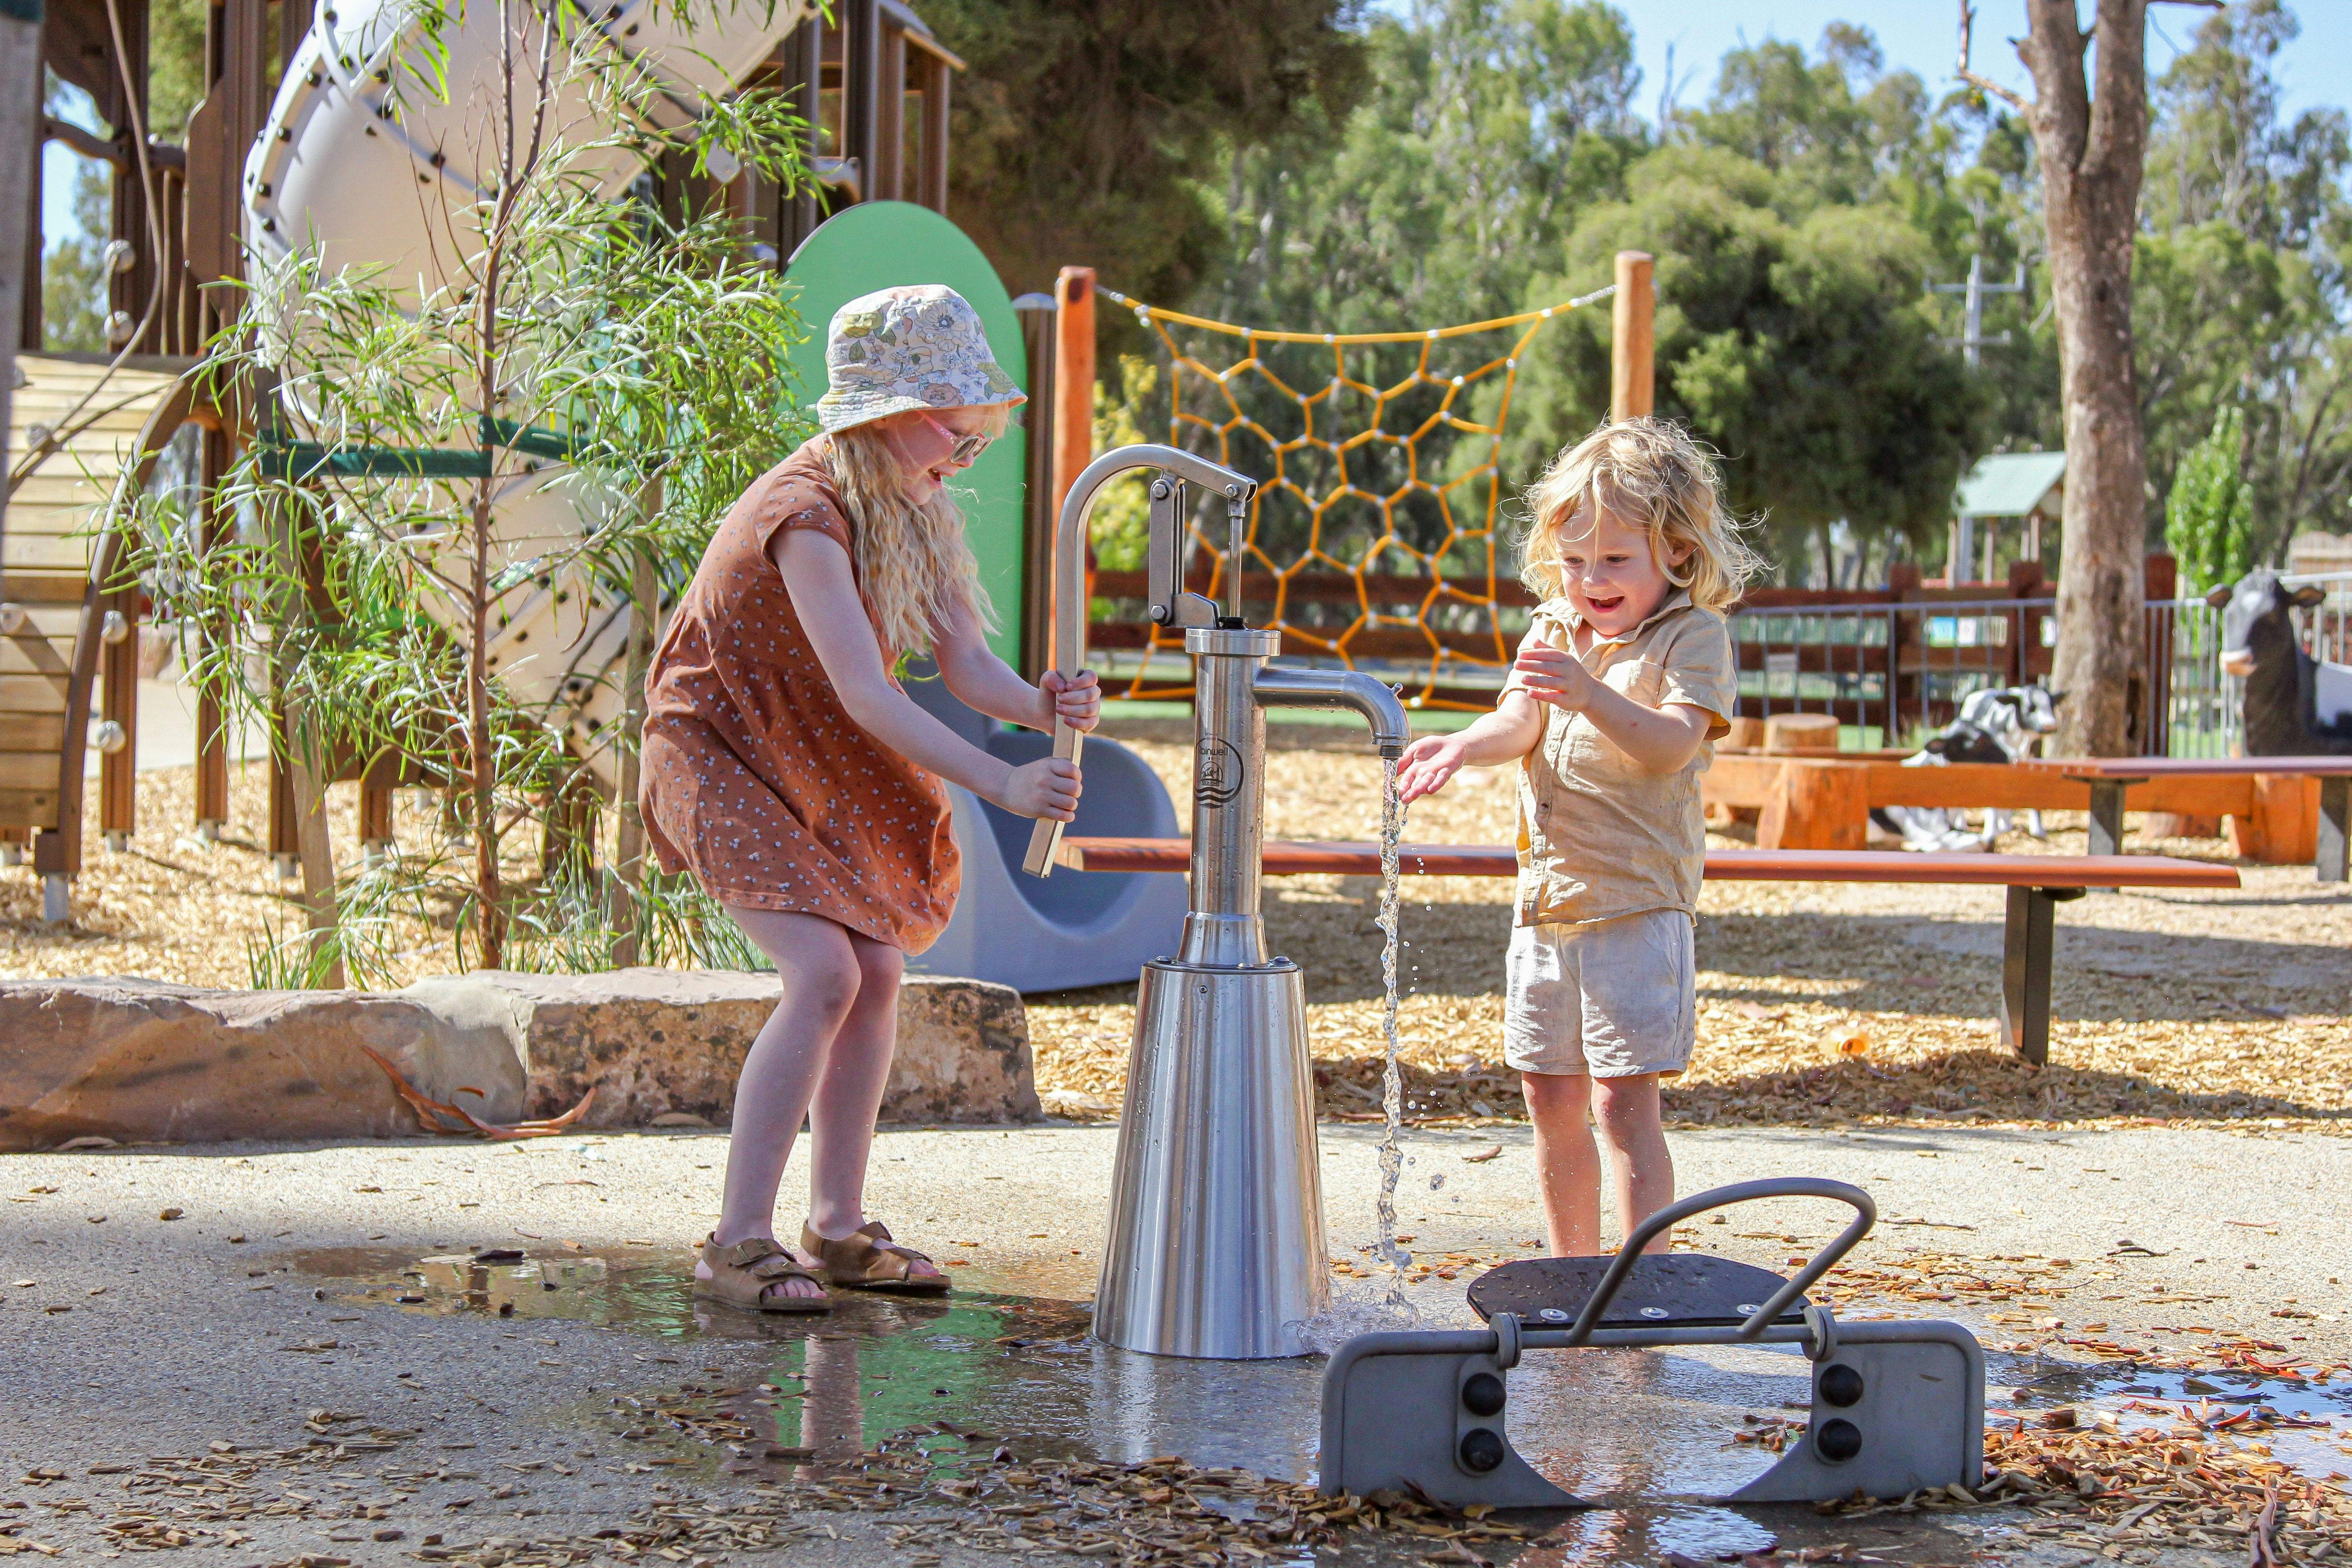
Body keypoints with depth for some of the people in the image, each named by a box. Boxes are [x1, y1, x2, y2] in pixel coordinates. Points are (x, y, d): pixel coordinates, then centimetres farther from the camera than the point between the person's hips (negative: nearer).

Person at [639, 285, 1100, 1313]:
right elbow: (865, 696, -35)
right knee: (824, 974, -20)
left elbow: (966, 662, -6)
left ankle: (837, 1229, 14)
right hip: (719, 759, -9)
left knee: (878, 971, 3)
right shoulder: (808, 515, -29)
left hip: (814, 766, 9)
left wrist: (1041, 706, -28)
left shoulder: (914, 514, -1)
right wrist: (1001, 783, -40)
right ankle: (737, 1245, -14)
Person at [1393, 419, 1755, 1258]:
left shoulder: (1692, 636, -6)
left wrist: (1594, 696, -38)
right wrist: (1460, 746, -24)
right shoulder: (1553, 630, 12)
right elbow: (1519, 723, -2)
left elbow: (1672, 744, -21)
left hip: (1637, 902, -6)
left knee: (1622, 1098, -11)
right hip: (1546, 899, 6)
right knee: (1552, 1102, 12)